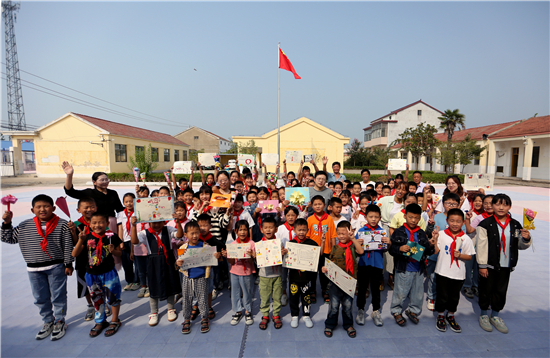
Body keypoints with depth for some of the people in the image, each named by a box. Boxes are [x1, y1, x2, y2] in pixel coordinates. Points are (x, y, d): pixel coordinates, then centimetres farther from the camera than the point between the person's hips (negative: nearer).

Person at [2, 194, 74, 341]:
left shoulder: (61, 225, -9)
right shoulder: (24, 226, 1)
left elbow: (67, 246, -7)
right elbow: (8, 238, 11)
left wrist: (68, 264, -6)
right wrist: (7, 223, -3)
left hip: (56, 267, -4)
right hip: (34, 269, 4)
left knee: (58, 296, 7)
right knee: (40, 298, 16)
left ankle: (59, 322, 26)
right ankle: (48, 322, 36)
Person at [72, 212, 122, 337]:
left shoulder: (111, 236, -10)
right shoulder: (87, 237, -5)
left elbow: (120, 252, -1)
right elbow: (74, 254, -10)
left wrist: (113, 251, -23)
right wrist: (81, 240, -22)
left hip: (109, 272, -3)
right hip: (92, 274, 3)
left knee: (113, 297, 7)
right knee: (96, 299, 19)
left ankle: (115, 321, 28)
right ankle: (100, 322, 39)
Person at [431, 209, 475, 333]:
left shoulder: (466, 238, -3)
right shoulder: (441, 234, -6)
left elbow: (469, 256, 3)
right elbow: (435, 251, -7)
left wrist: (460, 255, -16)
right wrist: (434, 239, -20)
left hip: (458, 274, 2)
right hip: (442, 272, -2)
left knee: (454, 297, 16)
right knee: (442, 296, 8)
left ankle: (450, 316, 38)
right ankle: (440, 317, 29)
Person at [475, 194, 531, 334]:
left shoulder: (515, 225, 2)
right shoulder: (486, 224, -12)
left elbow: (520, 246, 11)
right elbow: (481, 245, -12)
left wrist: (526, 239, -11)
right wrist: (482, 265, -12)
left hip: (506, 266, 4)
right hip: (489, 265, -4)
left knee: (501, 291, 16)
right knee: (486, 290, 9)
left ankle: (495, 316, 35)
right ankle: (484, 315, 28)